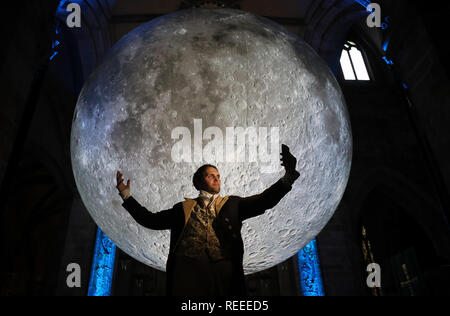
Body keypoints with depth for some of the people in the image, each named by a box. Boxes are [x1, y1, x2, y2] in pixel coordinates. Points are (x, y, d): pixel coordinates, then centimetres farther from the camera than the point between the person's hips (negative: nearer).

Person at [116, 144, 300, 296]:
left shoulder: (232, 204, 21)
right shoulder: (184, 208, 22)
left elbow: (264, 201, 9)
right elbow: (151, 220, 21)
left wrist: (289, 175, -3)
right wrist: (126, 196, 18)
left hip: (223, 272, 0)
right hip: (187, 270, 0)